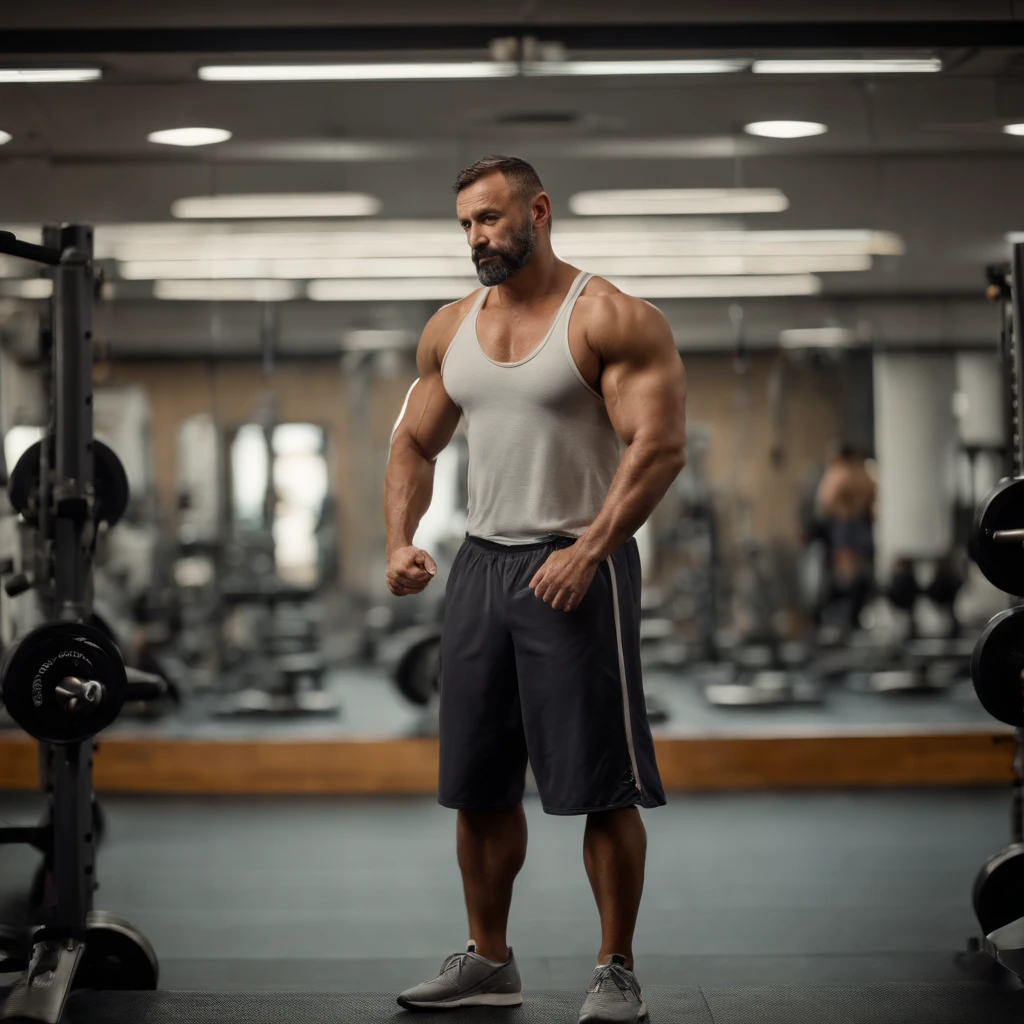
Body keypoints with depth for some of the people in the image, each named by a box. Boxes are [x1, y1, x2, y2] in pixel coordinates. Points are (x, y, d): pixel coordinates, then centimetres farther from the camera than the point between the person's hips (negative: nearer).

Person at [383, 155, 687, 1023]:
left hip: (575, 568, -6)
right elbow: (415, 444, 18)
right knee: (477, 785, 11)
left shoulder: (611, 319, -8)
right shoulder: (451, 329, 12)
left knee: (602, 786, -3)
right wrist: (401, 541, 2)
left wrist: (587, 550, -23)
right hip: (480, 564, 6)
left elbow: (661, 444, -15)